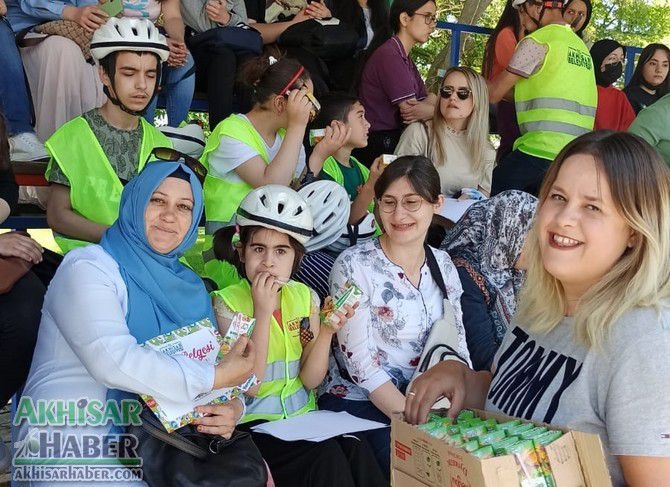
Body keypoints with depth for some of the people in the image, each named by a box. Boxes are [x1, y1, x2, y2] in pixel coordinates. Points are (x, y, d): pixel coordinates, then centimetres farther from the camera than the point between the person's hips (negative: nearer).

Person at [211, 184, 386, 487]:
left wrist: (327, 331, -16)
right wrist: (263, 312, -22)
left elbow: (310, 380, 1)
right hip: (254, 424, -4)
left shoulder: (305, 297, 4)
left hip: (304, 416, 4)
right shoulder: (227, 302, -8)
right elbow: (250, 386, -16)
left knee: (356, 450, -24)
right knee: (327, 458, -27)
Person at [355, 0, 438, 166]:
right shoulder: (389, 55, -15)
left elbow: (430, 97, 7)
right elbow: (409, 109, -18)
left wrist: (427, 103, -15)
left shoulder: (406, 59, 16)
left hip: (394, 140, 9)